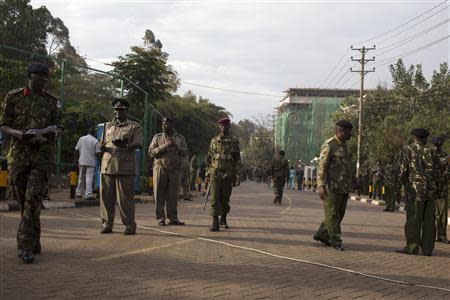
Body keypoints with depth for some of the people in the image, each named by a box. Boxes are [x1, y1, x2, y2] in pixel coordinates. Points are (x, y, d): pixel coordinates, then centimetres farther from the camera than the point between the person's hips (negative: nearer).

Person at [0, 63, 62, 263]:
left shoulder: (51, 102, 10)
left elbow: (56, 127, 13)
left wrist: (48, 133, -10)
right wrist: (18, 133, -15)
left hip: (42, 155, -1)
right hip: (18, 154, 1)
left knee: (33, 199, -13)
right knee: (23, 200, 6)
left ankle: (25, 246, -14)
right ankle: (34, 244, 18)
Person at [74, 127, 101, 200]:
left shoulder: (81, 139, 5)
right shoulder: (95, 141, -6)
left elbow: (76, 150, 5)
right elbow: (97, 153, -10)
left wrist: (75, 159, 13)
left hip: (82, 162, 4)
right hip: (91, 162, -4)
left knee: (81, 177, 16)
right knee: (89, 178, -4)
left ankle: (79, 193, 23)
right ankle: (88, 195, -7)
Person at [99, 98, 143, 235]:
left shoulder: (134, 127, 7)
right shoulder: (108, 126, 21)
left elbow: (138, 144, -5)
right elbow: (102, 143, 24)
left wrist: (126, 146, -24)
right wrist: (102, 147, 0)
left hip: (125, 167, -4)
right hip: (107, 166, 4)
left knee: (125, 197, -5)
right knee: (106, 196, 4)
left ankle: (129, 225, 1)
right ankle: (107, 224, 13)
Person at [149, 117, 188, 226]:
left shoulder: (180, 138, 12)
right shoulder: (157, 137, 10)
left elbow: (185, 154, 6)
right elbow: (151, 152, -1)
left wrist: (176, 146, -11)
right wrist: (165, 146, -11)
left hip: (175, 170, 1)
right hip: (160, 169, -1)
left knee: (173, 195, 1)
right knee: (159, 195, -3)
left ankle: (173, 218, 8)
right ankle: (160, 218, 2)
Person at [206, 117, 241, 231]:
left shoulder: (234, 142, 3)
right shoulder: (214, 140, 8)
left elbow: (238, 160, 3)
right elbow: (209, 157, 16)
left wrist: (237, 176, -3)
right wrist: (208, 171, 12)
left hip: (228, 174, 0)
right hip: (215, 174, 0)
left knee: (225, 198, 7)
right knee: (215, 198, -8)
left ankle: (223, 219, 28)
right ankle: (215, 223, -10)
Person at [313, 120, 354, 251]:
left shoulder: (344, 145, 17)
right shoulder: (329, 145, -10)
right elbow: (321, 166, -15)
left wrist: (350, 184, 22)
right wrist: (321, 185, -21)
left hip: (344, 187, 9)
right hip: (332, 186, -9)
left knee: (339, 214, 12)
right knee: (332, 214, -1)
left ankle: (322, 234, 24)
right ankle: (335, 241, 6)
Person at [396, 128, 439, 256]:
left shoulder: (407, 150, -1)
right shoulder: (431, 152, 10)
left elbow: (403, 172, -5)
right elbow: (436, 173, 8)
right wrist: (435, 189, 16)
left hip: (415, 189, -4)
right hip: (430, 191, 4)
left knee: (413, 219, -2)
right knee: (429, 220, 5)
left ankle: (412, 247, -2)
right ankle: (427, 248, 7)